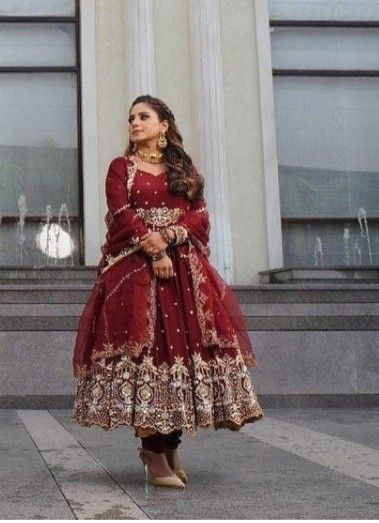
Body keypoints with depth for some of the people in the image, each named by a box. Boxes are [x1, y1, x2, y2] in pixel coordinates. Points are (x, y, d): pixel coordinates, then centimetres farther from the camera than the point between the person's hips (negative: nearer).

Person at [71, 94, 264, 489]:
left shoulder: (184, 170, 19)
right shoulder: (121, 167, 12)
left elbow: (200, 218, 6)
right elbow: (122, 215, -3)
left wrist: (166, 235, -11)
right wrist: (152, 247, -14)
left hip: (184, 269, 3)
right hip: (134, 268, -3)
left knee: (182, 343, -6)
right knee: (144, 344, -12)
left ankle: (171, 444, 3)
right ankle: (153, 450, -9)